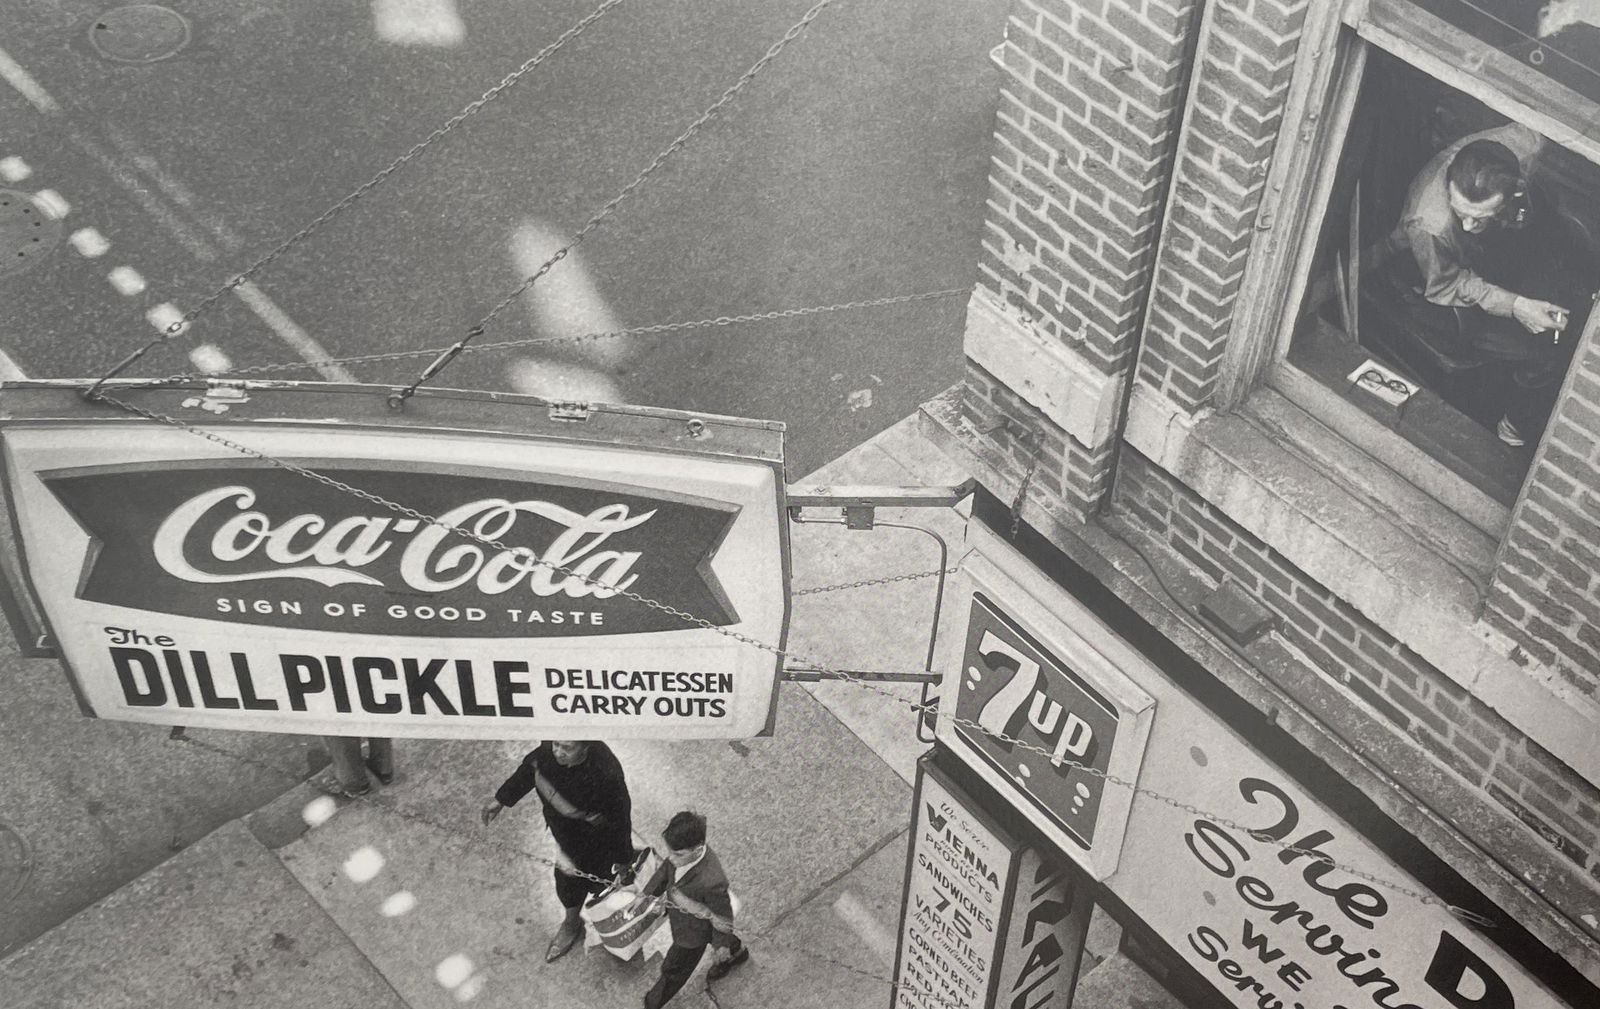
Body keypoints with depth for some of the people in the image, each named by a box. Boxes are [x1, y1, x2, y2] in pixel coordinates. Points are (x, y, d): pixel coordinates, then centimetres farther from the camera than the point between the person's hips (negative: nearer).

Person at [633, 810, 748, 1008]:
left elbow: (721, 915, -28)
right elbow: (666, 869, -3)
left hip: (693, 934, -6)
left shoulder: (711, 882, -47)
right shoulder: (683, 851, -28)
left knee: (673, 971, 19)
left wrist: (721, 945, -10)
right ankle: (738, 952, 67)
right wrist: (645, 894, 8)